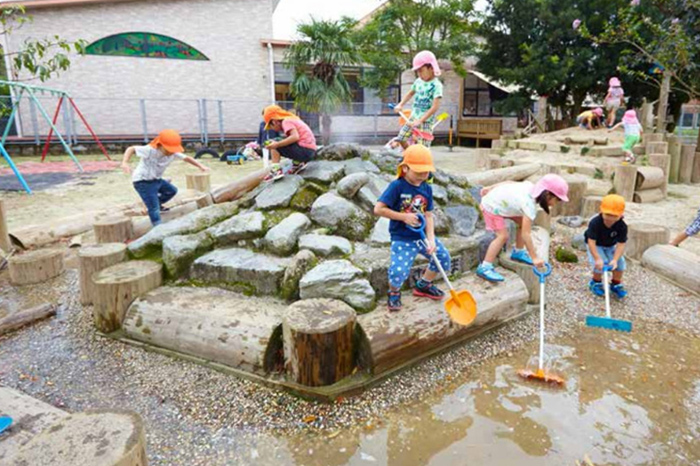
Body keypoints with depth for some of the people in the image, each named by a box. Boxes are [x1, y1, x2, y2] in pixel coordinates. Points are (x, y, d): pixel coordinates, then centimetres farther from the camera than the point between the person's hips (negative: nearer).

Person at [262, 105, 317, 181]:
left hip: (305, 151, -10)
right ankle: (297, 163, 18)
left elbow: (295, 137, -24)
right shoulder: (292, 119, 22)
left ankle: (276, 170, -13)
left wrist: (277, 144, -21)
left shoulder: (286, 121, -7)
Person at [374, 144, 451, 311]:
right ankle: (394, 292, 17)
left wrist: (431, 239, -11)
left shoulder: (427, 189, 2)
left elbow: (428, 215, 1)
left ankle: (423, 285, 34)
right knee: (398, 272, -21)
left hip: (422, 235, 6)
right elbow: (378, 209, -18)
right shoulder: (397, 186, -15)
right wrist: (404, 217, -18)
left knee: (443, 257, 9)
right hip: (402, 238, -6)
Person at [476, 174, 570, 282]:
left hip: (497, 198, 10)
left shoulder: (530, 187, -10)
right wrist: (534, 258, -28)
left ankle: (518, 252, 27)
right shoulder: (530, 205, -32)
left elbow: (510, 182, 3)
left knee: (523, 223, 9)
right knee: (503, 236, -18)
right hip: (492, 207, -9)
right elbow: (525, 234, -32)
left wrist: (490, 188, 14)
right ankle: (485, 267, -13)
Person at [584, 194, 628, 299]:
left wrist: (615, 259, -38)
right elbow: (591, 242, -34)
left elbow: (621, 244, -25)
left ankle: (616, 284, 14)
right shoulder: (595, 223, -32)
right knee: (600, 264, -23)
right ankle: (596, 282, 8)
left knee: (620, 263, -13)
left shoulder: (622, 226, -23)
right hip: (596, 245, -3)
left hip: (611, 246, 4)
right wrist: (597, 258, -41)